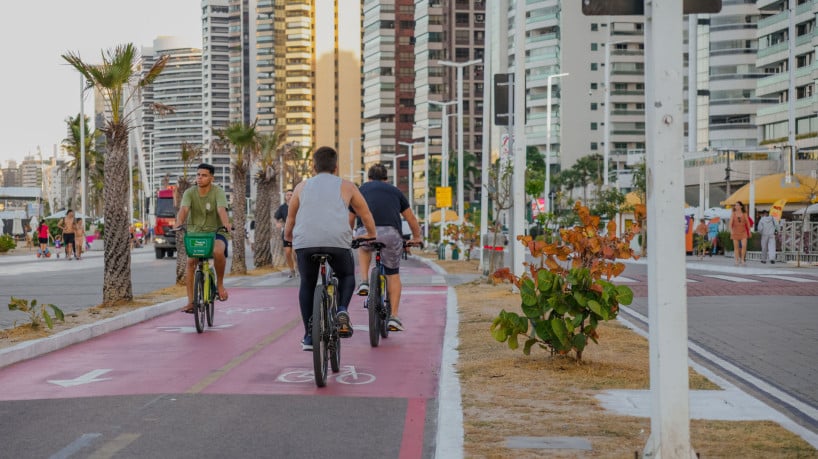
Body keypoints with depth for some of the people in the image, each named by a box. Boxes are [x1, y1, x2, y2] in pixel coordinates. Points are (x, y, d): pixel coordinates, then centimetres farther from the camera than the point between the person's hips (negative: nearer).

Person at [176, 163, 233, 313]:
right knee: (190, 261, -15)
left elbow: (221, 210, -26)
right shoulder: (189, 193, -5)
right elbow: (183, 209, -21)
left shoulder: (218, 192, -9)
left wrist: (226, 224, -47)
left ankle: (220, 284, -9)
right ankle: (191, 301, -9)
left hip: (215, 233, -3)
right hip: (195, 232, 3)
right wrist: (179, 224, -42)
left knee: (218, 251, -34)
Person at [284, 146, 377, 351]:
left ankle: (309, 337, 17)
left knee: (307, 285, 20)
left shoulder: (302, 186, 23)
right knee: (347, 276, 25)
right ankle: (342, 311, -1)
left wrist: (288, 237, 51)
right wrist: (371, 235, 47)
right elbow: (366, 215, 28)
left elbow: (290, 219, 32)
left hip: (305, 241, 1)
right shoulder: (346, 186, 19)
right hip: (337, 241, -1)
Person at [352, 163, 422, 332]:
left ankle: (364, 282, 21)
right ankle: (394, 317, 11)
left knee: (364, 247, 37)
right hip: (391, 234, 0)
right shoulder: (395, 191, 28)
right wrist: (416, 237, 51)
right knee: (393, 275, 17)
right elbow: (411, 219, 34)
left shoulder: (361, 190, 27)